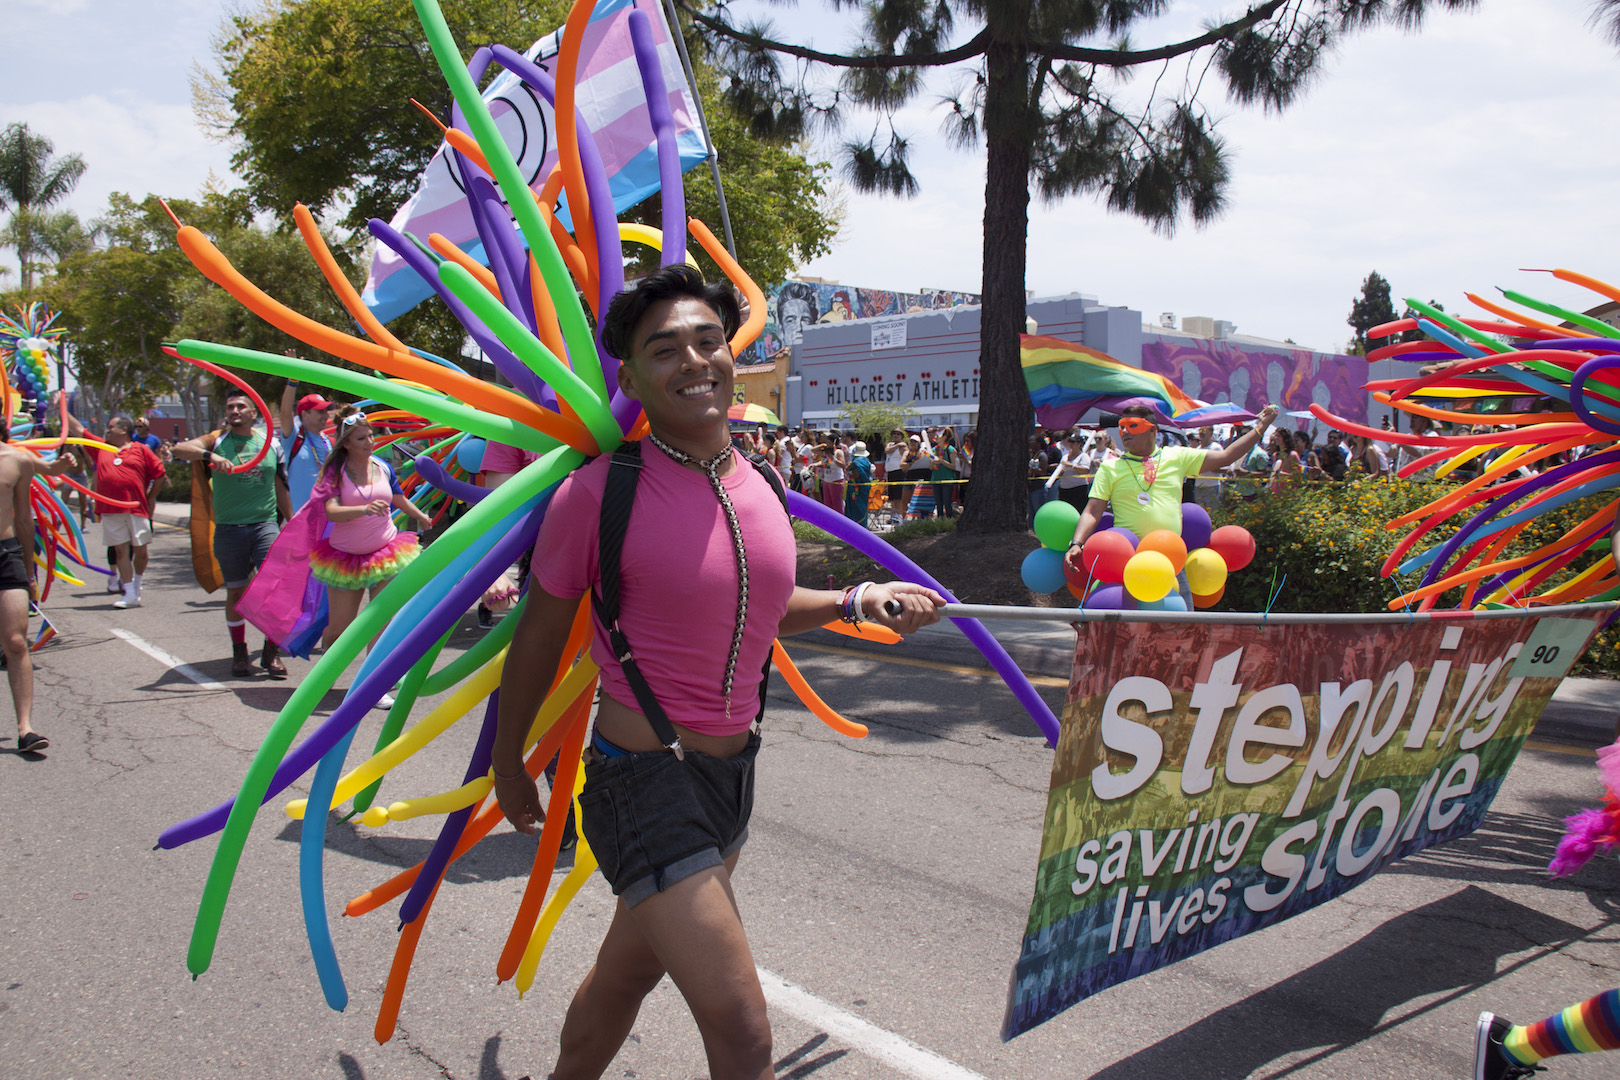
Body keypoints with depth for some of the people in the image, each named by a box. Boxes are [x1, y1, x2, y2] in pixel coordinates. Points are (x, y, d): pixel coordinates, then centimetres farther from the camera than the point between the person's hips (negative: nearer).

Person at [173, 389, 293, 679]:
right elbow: (179, 449, -14)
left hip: (265, 523, 1)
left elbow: (280, 488, 18)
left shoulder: (270, 442, 10)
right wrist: (210, 456, -32)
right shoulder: (218, 440, 4)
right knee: (236, 592, 8)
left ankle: (271, 652, 1)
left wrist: (292, 524, 20)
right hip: (229, 528, 0)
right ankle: (239, 653, 22)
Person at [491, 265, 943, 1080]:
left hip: (735, 770, 7)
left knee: (629, 971, 26)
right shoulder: (599, 494, -16)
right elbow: (538, 640, -5)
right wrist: (507, 764, 6)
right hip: (644, 777, -6)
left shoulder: (762, 488, 2)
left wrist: (857, 603, 5)